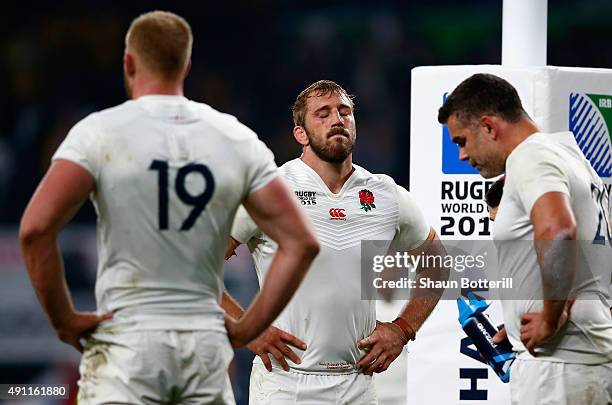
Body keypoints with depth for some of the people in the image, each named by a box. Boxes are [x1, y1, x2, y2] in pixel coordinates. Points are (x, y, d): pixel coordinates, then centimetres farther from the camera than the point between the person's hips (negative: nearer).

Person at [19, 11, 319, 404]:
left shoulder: (101, 131, -4)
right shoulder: (237, 139, 6)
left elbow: (36, 229, -15)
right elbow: (301, 243, 2)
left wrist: (64, 319, -5)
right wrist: (248, 328, 6)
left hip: (126, 339, -3)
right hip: (207, 343, 3)